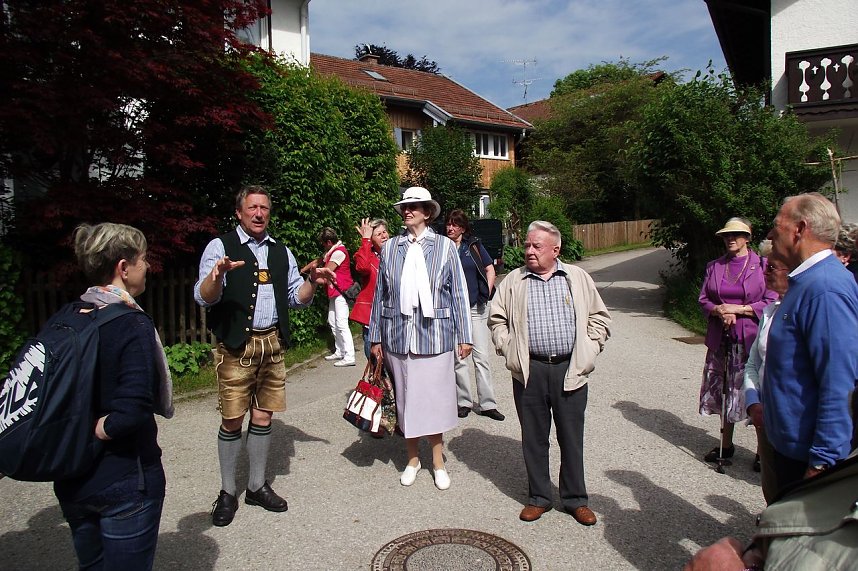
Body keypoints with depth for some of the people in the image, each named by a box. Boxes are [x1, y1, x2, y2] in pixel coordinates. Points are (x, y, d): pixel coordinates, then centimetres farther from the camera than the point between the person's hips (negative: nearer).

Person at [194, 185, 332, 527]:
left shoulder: (281, 252, 13)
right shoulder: (221, 247, -3)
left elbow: (296, 297, 16)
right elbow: (203, 298, -13)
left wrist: (313, 282, -4)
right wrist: (218, 274, -34)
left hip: (273, 344, 5)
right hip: (237, 346, -5)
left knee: (263, 417, 12)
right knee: (232, 421, 1)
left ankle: (257, 486, 26)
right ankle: (228, 493, 18)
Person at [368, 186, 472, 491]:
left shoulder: (444, 246, -2)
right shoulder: (390, 248, 4)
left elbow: (458, 292, 1)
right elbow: (380, 294, 8)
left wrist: (464, 335, 0)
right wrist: (376, 336, 9)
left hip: (435, 335, -2)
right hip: (398, 336, 2)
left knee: (435, 397, 6)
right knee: (405, 397, 11)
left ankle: (438, 461, 25)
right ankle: (412, 458, 29)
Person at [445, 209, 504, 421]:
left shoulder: (474, 245, 4)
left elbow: (490, 270, 8)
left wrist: (486, 295, 1)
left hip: (476, 308, 0)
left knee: (481, 356, 1)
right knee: (458, 358, 5)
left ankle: (488, 404, 8)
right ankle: (464, 402, 17)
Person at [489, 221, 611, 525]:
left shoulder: (578, 278, 7)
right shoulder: (513, 282, 7)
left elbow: (599, 317, 11)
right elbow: (497, 319, 12)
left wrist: (589, 349, 1)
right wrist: (507, 348, 0)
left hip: (570, 369, 0)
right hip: (529, 371, 1)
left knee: (572, 437, 8)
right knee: (534, 437, 9)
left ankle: (575, 499, 24)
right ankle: (539, 497, 25)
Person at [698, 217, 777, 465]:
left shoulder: (762, 265, -2)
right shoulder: (714, 267, 11)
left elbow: (772, 302, -5)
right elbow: (703, 300, 10)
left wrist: (738, 309, -13)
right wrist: (719, 311, -10)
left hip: (751, 339, -4)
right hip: (720, 340, 4)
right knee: (722, 390, 10)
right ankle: (725, 445, 24)